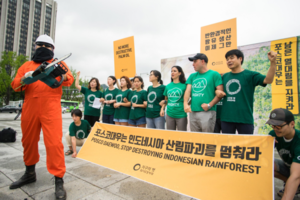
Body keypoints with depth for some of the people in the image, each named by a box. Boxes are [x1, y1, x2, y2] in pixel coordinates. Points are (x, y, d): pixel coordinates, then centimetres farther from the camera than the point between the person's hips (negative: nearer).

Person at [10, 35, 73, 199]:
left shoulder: (58, 63, 11)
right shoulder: (26, 65, 19)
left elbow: (69, 79, -5)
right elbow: (15, 85, 10)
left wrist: (62, 76, -28)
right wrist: (24, 79, -12)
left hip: (50, 108, -4)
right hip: (30, 107, 5)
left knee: (54, 142, -11)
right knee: (28, 140, 14)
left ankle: (59, 180, -2)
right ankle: (30, 173, 35)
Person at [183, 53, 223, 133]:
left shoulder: (214, 74, 1)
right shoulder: (192, 76, 17)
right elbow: (188, 90, 8)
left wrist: (209, 105, -14)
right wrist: (186, 104, -8)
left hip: (207, 112, -5)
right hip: (193, 112, 5)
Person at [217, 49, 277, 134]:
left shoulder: (250, 75, -1)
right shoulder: (224, 76, 11)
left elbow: (268, 80, -14)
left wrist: (273, 62, -26)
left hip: (245, 119, -3)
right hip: (226, 118, 4)